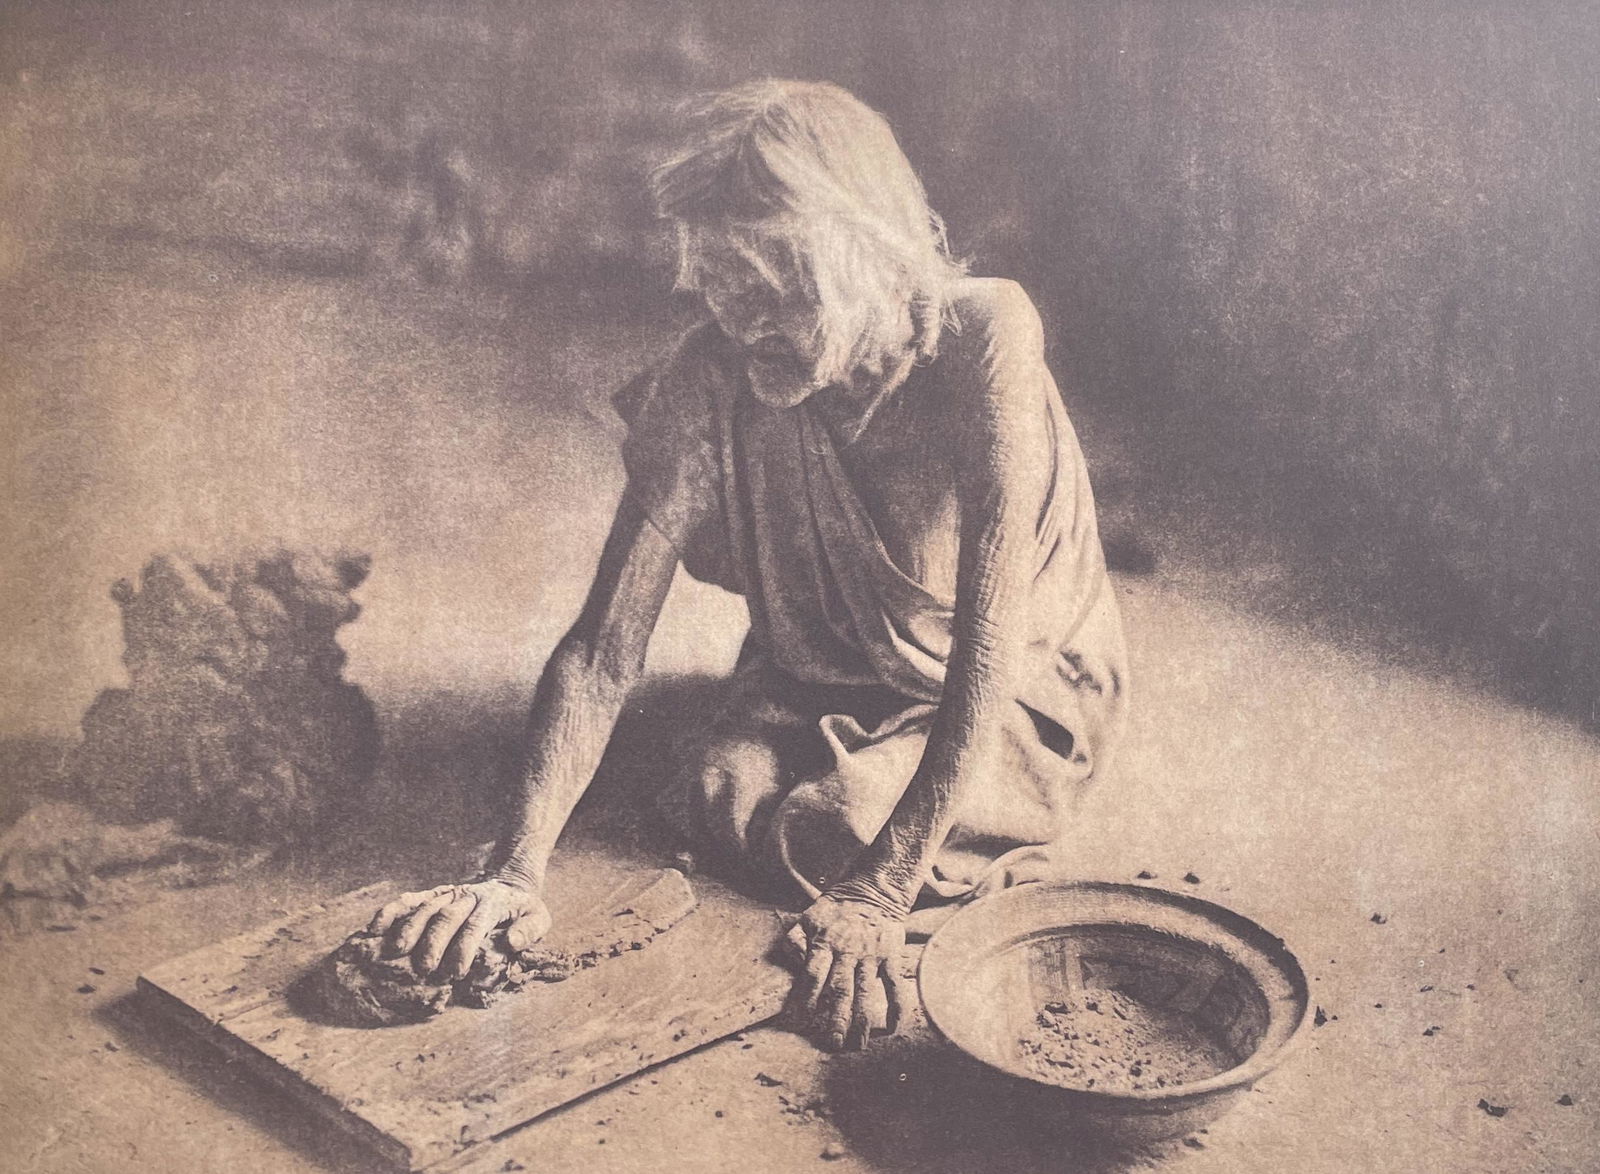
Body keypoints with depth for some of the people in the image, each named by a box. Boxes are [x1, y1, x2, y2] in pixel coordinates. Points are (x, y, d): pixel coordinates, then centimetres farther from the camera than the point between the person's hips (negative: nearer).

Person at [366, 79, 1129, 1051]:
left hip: (1024, 689, -3)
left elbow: (990, 643, -34)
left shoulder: (984, 340, -32)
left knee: (839, 833, -24)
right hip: (822, 684, 4)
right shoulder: (709, 380, -23)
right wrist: (518, 870, -34)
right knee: (722, 797, -20)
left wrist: (883, 890, -37)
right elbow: (604, 652, -23)